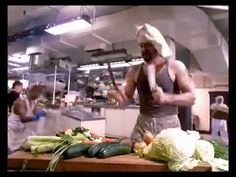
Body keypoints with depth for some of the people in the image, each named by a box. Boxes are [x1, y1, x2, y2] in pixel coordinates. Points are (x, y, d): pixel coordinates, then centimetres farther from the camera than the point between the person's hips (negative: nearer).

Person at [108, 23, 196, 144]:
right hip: (143, 124, 2)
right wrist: (118, 95, -15)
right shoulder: (135, 71, 5)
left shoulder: (175, 67, -2)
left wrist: (166, 98, -23)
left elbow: (191, 97, -7)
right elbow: (126, 98, 8)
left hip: (169, 125, -2)